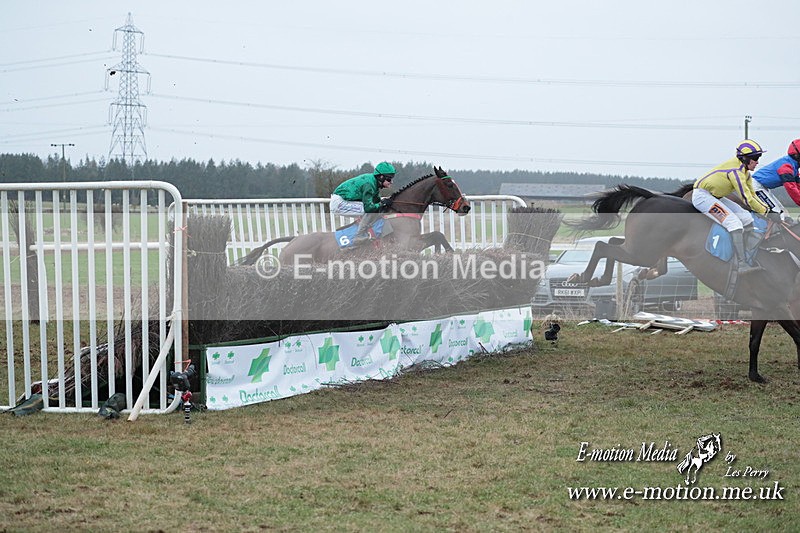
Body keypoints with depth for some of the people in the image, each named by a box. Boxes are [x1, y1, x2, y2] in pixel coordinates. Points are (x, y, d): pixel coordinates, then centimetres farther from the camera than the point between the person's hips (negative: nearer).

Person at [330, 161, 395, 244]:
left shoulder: (374, 181, 7)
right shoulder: (369, 183, -22)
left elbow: (377, 201, 15)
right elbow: (368, 207, -27)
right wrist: (382, 204, -13)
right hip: (338, 203, -10)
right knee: (374, 210, -18)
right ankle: (359, 238, -9)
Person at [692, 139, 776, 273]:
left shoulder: (745, 172, 9)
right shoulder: (736, 171, -23)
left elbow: (752, 196, 15)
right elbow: (746, 198, -24)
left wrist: (767, 208, 1)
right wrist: (767, 212, -17)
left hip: (716, 197, 10)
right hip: (702, 196, -10)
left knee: (747, 219, 3)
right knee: (735, 223, -24)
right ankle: (742, 265, -28)